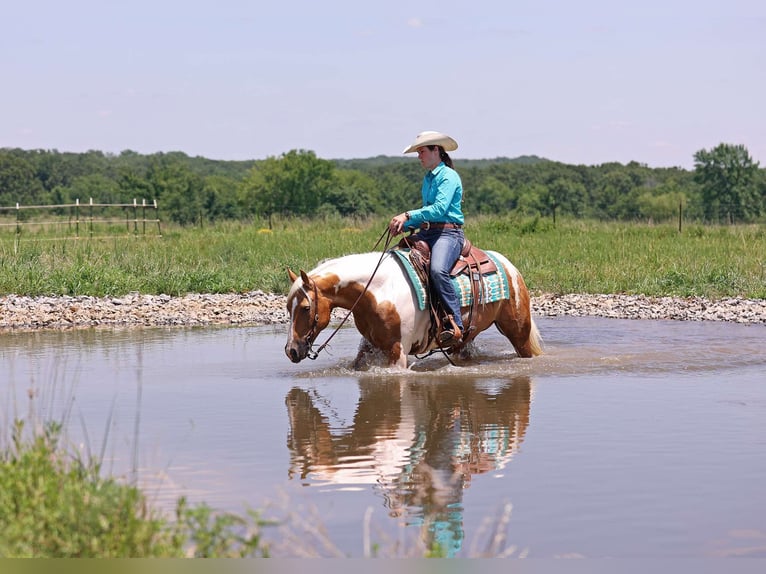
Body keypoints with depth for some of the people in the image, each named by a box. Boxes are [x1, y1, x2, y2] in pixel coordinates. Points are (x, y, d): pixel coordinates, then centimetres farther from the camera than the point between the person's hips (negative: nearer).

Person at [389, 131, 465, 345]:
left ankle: (455, 324, -34)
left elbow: (439, 209, -19)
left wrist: (408, 215, -23)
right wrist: (404, 225, 7)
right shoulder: (428, 178, 21)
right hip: (426, 232, 9)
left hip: (448, 232, -9)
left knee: (438, 269, -36)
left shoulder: (448, 176, -6)